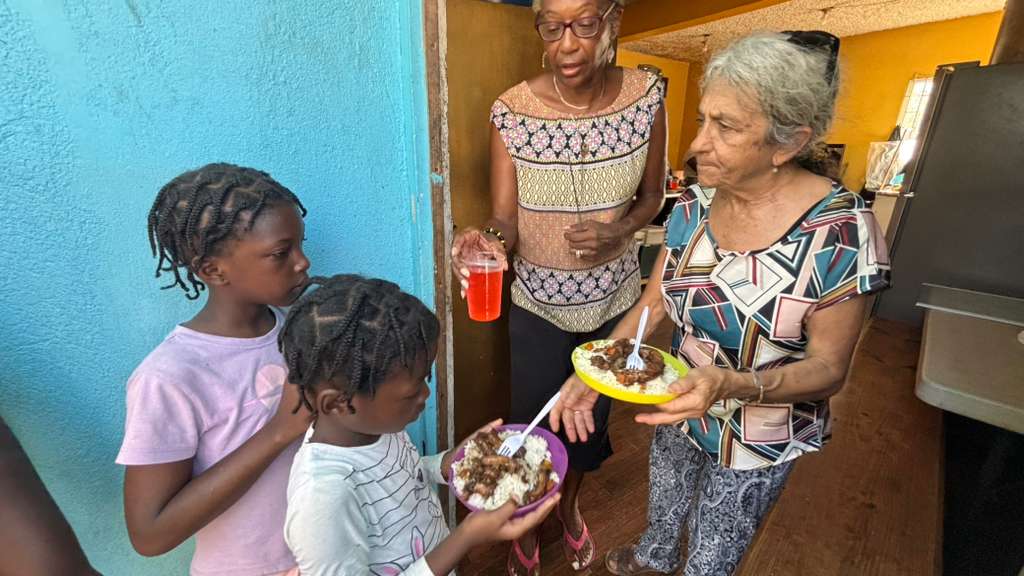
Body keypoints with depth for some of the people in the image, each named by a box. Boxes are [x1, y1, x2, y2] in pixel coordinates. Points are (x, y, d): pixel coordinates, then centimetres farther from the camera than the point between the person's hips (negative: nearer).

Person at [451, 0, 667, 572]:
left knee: (592, 416, 22)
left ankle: (571, 504, 57)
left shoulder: (647, 95, -8)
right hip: (538, 305, -2)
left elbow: (653, 194, 3)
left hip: (615, 299, 3)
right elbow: (505, 219, -12)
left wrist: (619, 230, -19)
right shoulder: (511, 111, -14)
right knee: (532, 423, 14)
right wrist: (488, 240, -36)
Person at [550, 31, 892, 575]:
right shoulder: (693, 206, -12)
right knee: (663, 506, 33)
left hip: (759, 441, -4)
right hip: (678, 409, 5)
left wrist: (731, 384, -39)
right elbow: (653, 304, -7)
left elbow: (828, 369, -20)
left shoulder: (839, 231, -26)